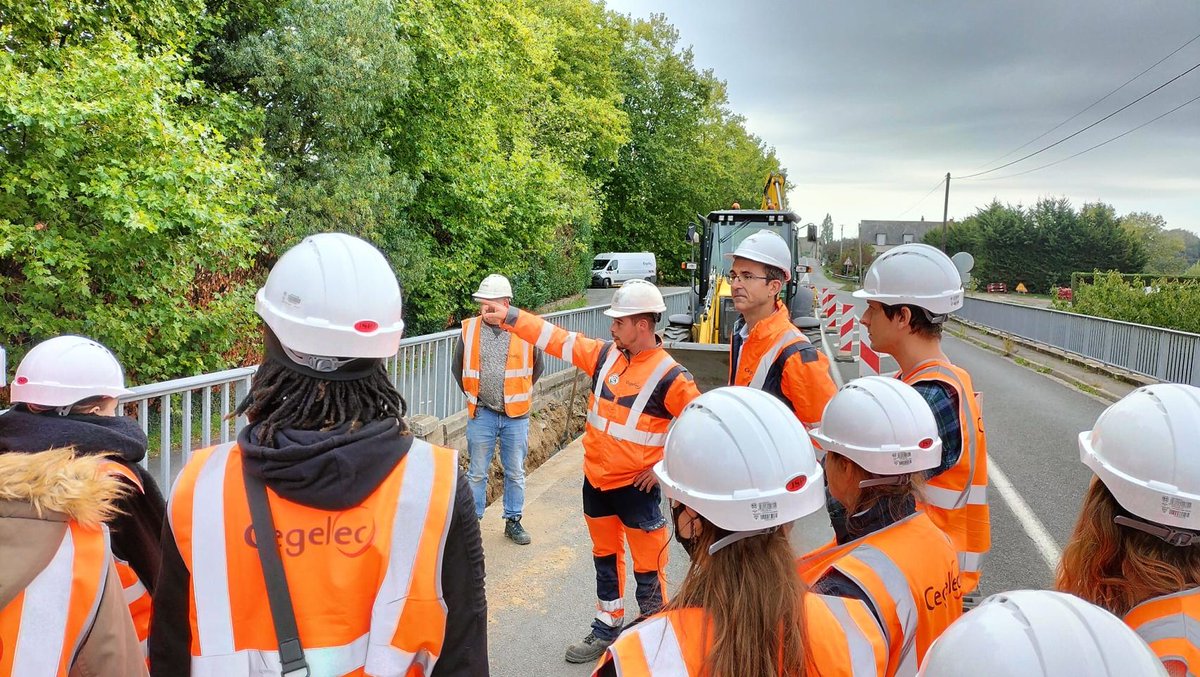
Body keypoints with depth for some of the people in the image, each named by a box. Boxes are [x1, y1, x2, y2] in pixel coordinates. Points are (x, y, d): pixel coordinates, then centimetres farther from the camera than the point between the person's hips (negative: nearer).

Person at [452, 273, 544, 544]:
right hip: (481, 414, 0)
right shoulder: (469, 330, -3)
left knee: (515, 473, 12)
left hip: (516, 415, 0)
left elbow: (536, 368, 8)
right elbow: (458, 368, 11)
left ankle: (513, 522, 26)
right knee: (477, 473, 9)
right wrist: (472, 395, 11)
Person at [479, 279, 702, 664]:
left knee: (647, 567, 4)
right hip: (595, 480, 6)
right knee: (605, 557, 22)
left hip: (636, 487, -6)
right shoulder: (605, 354, 0)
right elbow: (556, 338, 2)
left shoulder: (668, 376, -17)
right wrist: (508, 317, -1)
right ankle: (607, 628, 39)